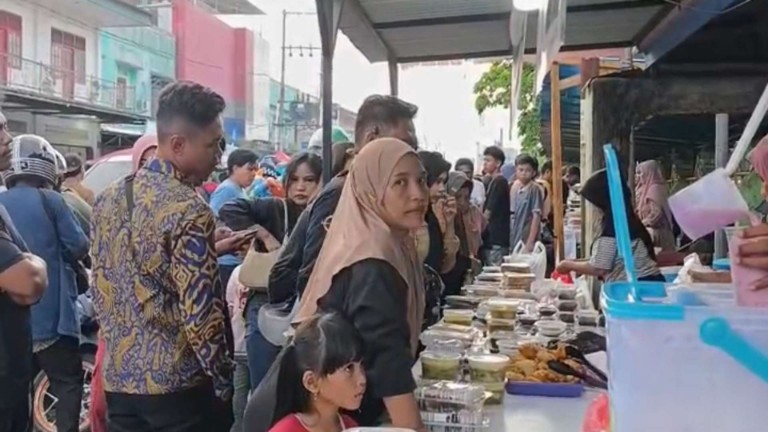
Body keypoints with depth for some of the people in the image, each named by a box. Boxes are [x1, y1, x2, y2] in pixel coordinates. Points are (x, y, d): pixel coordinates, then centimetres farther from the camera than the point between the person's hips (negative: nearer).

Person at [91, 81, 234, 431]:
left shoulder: (108, 200, 5)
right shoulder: (189, 210, -18)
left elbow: (101, 291, 11)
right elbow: (199, 313, -20)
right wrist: (223, 380, -8)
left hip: (119, 379, 7)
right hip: (178, 385, -7)